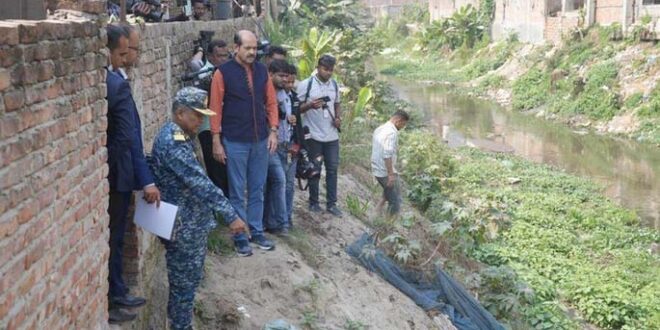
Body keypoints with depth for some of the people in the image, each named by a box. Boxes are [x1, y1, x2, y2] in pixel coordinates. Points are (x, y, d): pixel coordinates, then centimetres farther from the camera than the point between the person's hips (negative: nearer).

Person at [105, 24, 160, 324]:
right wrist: (146, 180, -21)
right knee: (111, 237, 5)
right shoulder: (116, 84, -21)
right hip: (114, 173, -8)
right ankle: (105, 304, 17)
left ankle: (116, 293, 31)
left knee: (111, 236, 18)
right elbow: (129, 138, -23)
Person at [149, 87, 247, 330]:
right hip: (183, 227, -10)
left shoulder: (178, 136, 10)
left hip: (192, 223, 10)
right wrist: (231, 216, -30)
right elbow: (200, 183, -29)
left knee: (190, 281, 20)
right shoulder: (173, 142, -23)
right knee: (184, 285, 2)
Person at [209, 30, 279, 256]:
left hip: (260, 140, 4)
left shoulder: (262, 71, 5)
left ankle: (257, 232, 25)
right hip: (235, 142, -4)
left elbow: (271, 102, 10)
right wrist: (216, 142, -9)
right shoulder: (223, 73, -8)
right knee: (237, 193, 5)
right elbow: (216, 108, -7)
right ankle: (240, 237, 15)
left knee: (257, 190, 13)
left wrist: (273, 131, 1)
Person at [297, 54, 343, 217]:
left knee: (332, 169, 5)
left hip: (332, 135, 4)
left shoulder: (334, 85, 8)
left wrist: (338, 118, 0)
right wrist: (310, 105, -26)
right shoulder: (306, 84, -8)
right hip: (313, 135, -4)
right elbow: (297, 108, -7)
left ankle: (331, 203, 12)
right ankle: (313, 202, 17)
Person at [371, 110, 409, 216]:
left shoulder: (379, 129, 11)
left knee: (388, 193, 28)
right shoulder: (392, 132, -19)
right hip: (386, 172, -9)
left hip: (376, 169, 9)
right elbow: (387, 154, -27)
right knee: (395, 200, 3)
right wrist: (391, 174, -24)